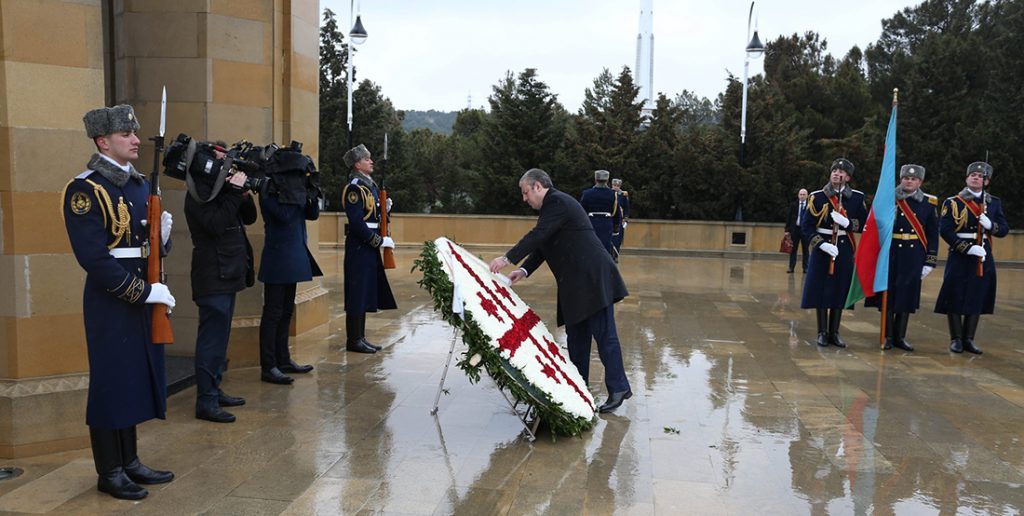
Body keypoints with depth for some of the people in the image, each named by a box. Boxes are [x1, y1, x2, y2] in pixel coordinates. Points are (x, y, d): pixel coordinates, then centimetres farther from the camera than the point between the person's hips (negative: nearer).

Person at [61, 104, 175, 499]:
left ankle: (129, 462, 27)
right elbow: (94, 257, -20)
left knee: (135, 380, 14)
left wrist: (162, 234, -5)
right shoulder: (85, 190, -13)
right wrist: (144, 291, -21)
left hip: (143, 298, 8)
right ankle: (109, 472, 16)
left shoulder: (140, 184, 12)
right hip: (111, 301, -8)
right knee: (111, 384, 2)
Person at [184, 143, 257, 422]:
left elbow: (249, 218, 16)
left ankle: (214, 390, 25)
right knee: (212, 339, -9)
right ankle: (206, 401, -4)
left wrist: (245, 194, -1)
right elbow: (215, 224, -24)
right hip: (213, 278, -10)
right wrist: (234, 193, -20)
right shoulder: (199, 191, -11)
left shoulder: (221, 188, 15)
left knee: (219, 337, 15)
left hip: (228, 274, 10)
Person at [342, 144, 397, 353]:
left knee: (366, 292, 13)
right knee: (357, 293, -3)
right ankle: (354, 340, 5)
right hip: (359, 247, -10)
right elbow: (356, 222, -21)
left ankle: (360, 337, 21)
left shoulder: (370, 185, 15)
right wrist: (379, 241, -18)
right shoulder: (354, 188, -14)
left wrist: (385, 209, 1)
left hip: (369, 246, 10)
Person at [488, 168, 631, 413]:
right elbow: (542, 245, 17)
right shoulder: (554, 204, 20)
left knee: (604, 334, -6)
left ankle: (618, 388, 1)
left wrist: (508, 259, -17)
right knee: (575, 336, 13)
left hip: (592, 279, -11)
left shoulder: (557, 202, -10)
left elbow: (538, 235, -20)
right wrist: (524, 270, 5)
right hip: (576, 284, 11)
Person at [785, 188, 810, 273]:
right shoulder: (793, 205, 5)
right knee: (793, 249, 3)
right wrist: (787, 229, 0)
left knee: (805, 250, 6)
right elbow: (789, 218, 5)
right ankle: (791, 267, 7)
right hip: (795, 229, 1)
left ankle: (805, 268, 12)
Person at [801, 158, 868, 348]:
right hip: (822, 249, -1)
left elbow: (865, 225, 4)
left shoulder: (857, 198, 3)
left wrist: (847, 222, -16)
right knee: (821, 290, 0)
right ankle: (822, 332, 11)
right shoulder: (817, 197, -2)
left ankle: (834, 332, 16)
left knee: (840, 291, 5)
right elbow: (806, 225, -4)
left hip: (845, 250, 2)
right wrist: (821, 244, -17)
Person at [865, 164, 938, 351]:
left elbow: (933, 235, 5)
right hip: (890, 254, -1)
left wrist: (930, 261, 1)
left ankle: (900, 337, 17)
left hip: (914, 257, 1)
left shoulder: (928, 203, 5)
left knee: (907, 297, 6)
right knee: (888, 295, 2)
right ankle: (888, 336, 13)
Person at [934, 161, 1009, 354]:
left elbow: (1004, 229, 8)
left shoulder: (994, 203, 10)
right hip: (959, 257, -4)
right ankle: (956, 339, 9)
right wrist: (968, 248, -19)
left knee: (977, 298, 7)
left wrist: (990, 225, -14)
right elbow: (945, 231, -11)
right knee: (955, 297, -2)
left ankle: (969, 339, 17)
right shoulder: (953, 202, -3)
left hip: (984, 258, 4)